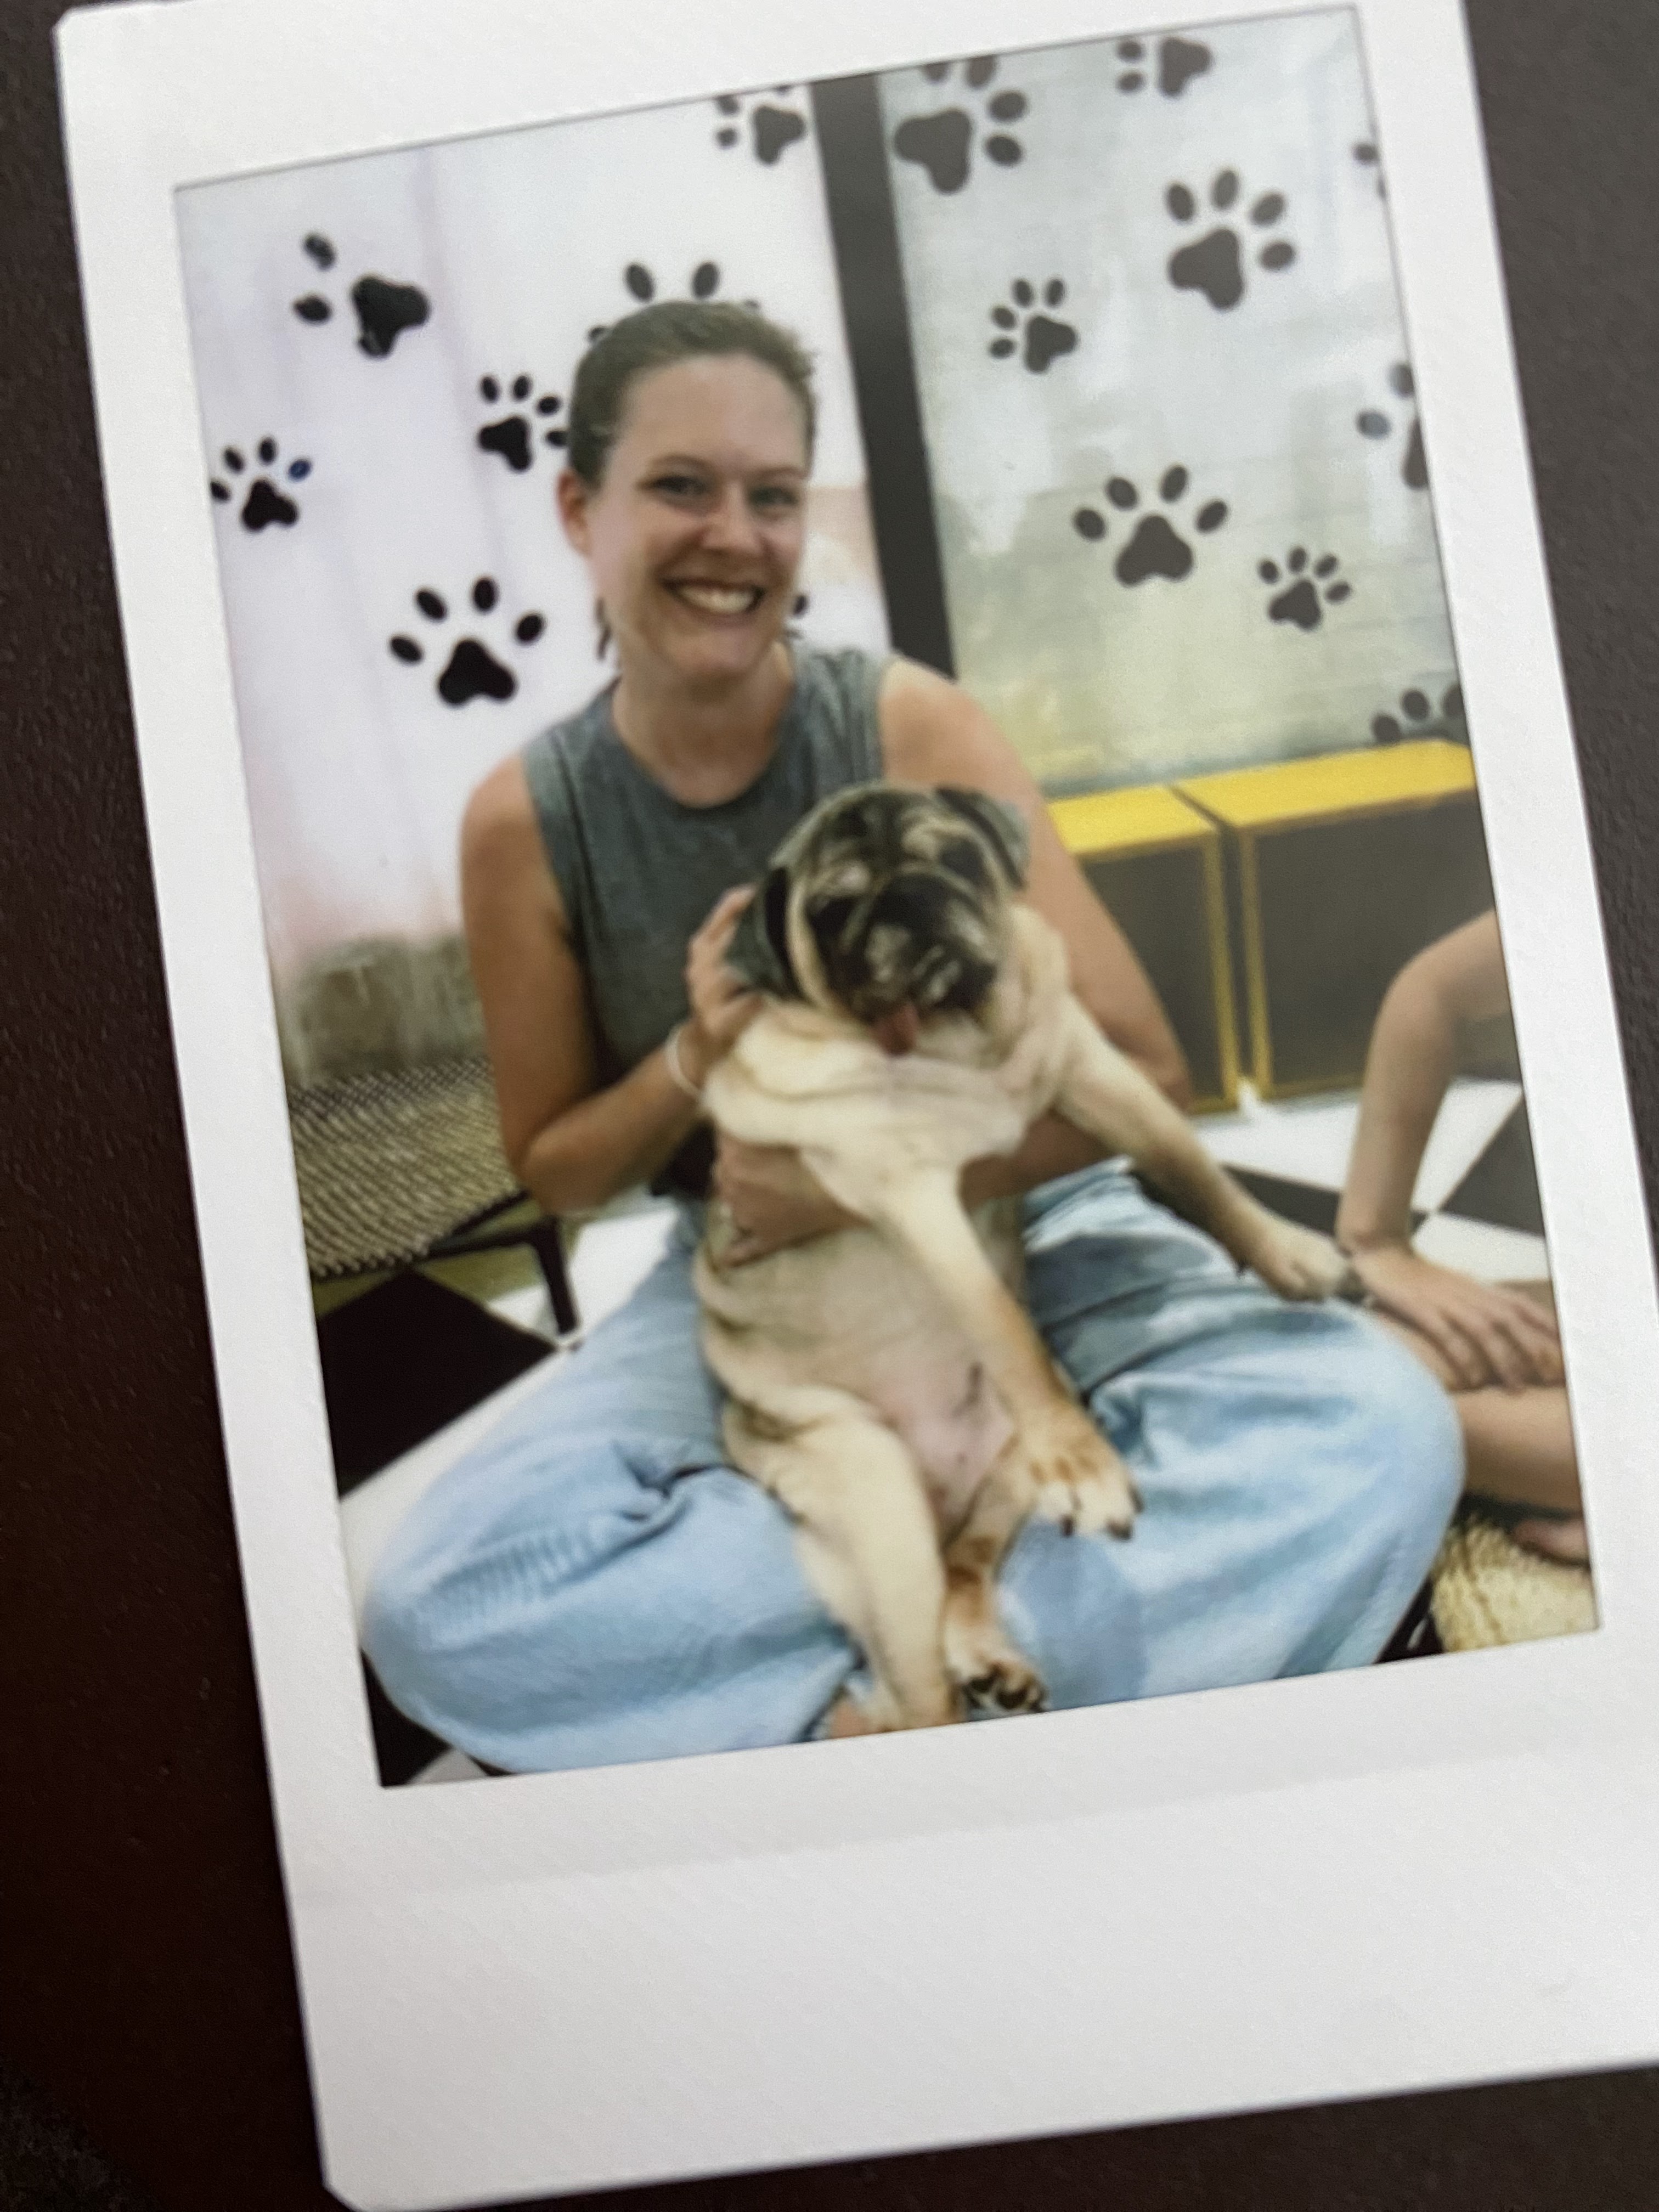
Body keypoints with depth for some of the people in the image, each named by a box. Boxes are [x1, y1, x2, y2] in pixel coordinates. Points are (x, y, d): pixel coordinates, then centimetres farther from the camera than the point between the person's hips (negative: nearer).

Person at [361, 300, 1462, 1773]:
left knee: (1379, 1433, -29)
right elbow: (556, 1175, 4)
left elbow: (1138, 1067, -14)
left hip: (1017, 1223, -1)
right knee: (435, 1610, -25)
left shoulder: (911, 727, -11)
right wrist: (694, 1063, -18)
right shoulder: (524, 824, -7)